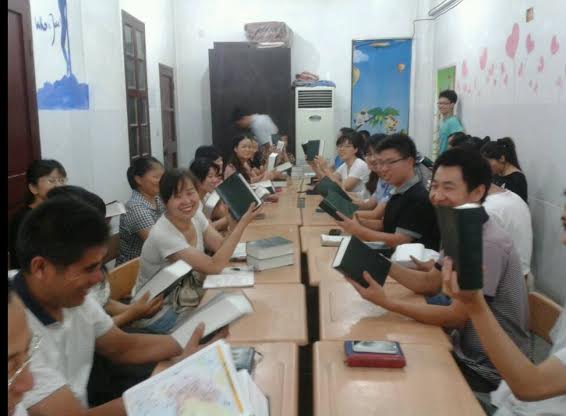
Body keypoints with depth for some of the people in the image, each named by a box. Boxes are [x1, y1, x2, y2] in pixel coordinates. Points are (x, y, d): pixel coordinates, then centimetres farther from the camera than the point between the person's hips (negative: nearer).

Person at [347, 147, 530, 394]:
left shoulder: (488, 245, -28)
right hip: (467, 350, 7)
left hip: (489, 370, -7)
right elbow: (430, 283, 5)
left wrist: (386, 302, -27)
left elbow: (456, 317, -26)